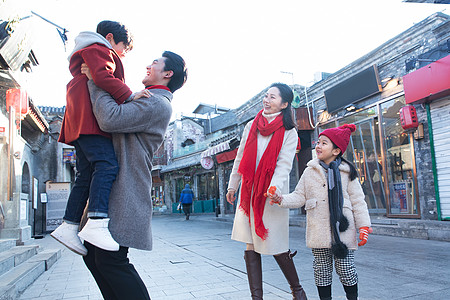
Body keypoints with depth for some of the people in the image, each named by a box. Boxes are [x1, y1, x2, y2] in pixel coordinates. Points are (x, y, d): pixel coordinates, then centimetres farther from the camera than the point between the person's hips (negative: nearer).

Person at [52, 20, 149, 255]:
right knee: (107, 165, -24)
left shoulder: (87, 54, 38)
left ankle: (69, 226, 4)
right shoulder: (98, 48, 6)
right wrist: (128, 94, -14)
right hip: (90, 118, -11)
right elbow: (103, 77, -13)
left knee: (86, 174, 5)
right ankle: (97, 223, -35)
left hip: (80, 121, 11)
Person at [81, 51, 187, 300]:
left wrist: (95, 80, -8)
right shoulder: (145, 101, 24)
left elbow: (111, 119, -21)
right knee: (92, 253, 11)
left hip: (126, 192, -10)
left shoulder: (158, 104, -10)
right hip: (110, 186, 10)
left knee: (110, 260, -10)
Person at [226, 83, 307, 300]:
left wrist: (274, 189, -28)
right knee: (251, 246, 4)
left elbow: (284, 165, -12)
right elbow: (240, 158, 16)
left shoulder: (289, 132, -1)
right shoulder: (251, 126, 11)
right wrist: (232, 186, 18)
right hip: (249, 193, 4)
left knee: (276, 246, 0)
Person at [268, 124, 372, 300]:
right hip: (318, 231, 2)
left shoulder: (347, 173, 2)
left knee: (346, 269, 6)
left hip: (342, 231, -2)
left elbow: (358, 201, 2)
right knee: (322, 271, 11)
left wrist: (364, 226, -3)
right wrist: (282, 199, -10)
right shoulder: (310, 171, 7)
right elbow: (300, 196, 7)